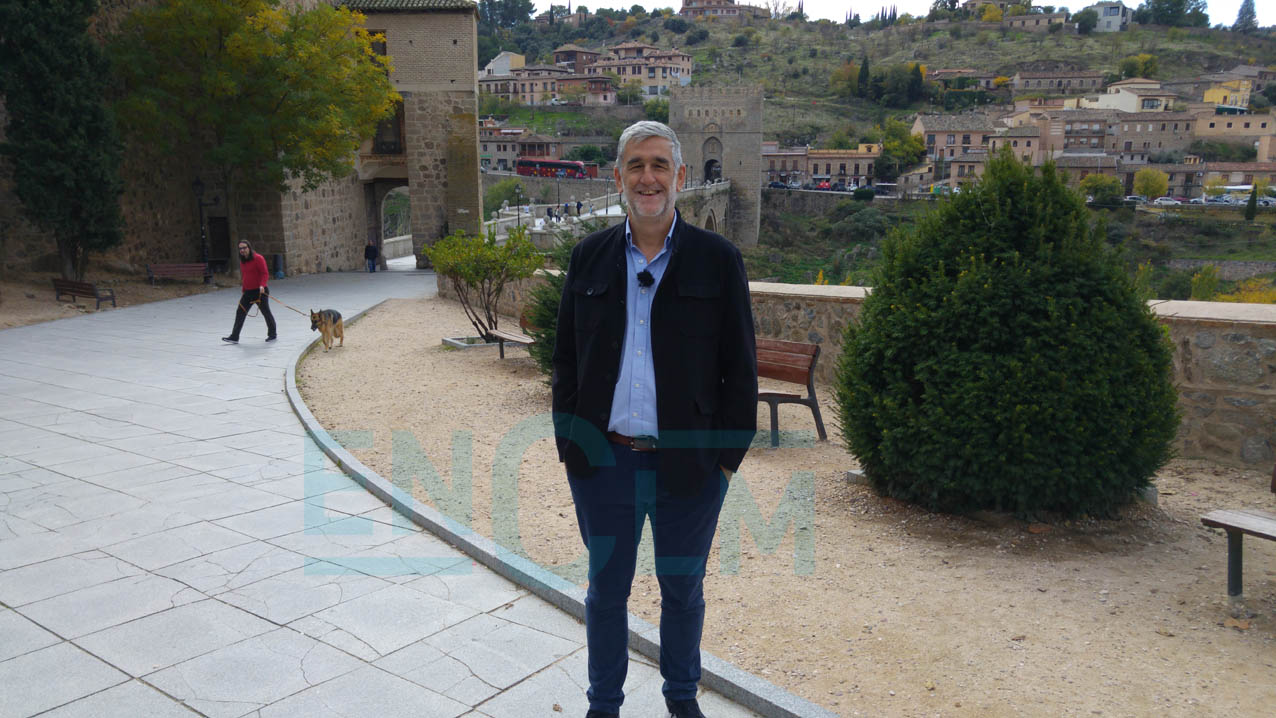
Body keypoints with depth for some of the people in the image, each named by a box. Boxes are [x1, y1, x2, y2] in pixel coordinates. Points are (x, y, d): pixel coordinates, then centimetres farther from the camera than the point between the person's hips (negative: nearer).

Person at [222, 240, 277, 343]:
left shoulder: (258, 258, -11)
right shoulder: (242, 261, 12)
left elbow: (265, 274, -15)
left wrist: (262, 285, -30)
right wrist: (243, 290, 22)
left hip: (260, 291, -7)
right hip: (248, 292, 7)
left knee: (265, 312, 5)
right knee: (240, 312, -1)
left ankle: (272, 334, 22)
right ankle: (234, 337, -1)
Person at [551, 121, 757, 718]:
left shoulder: (717, 259, -4)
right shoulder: (589, 257, 2)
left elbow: (740, 369, -2)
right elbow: (566, 359, 7)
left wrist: (728, 456, -6)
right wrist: (568, 444, 3)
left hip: (689, 465, -1)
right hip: (603, 462, 2)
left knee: (683, 590, 16)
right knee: (606, 589, 16)